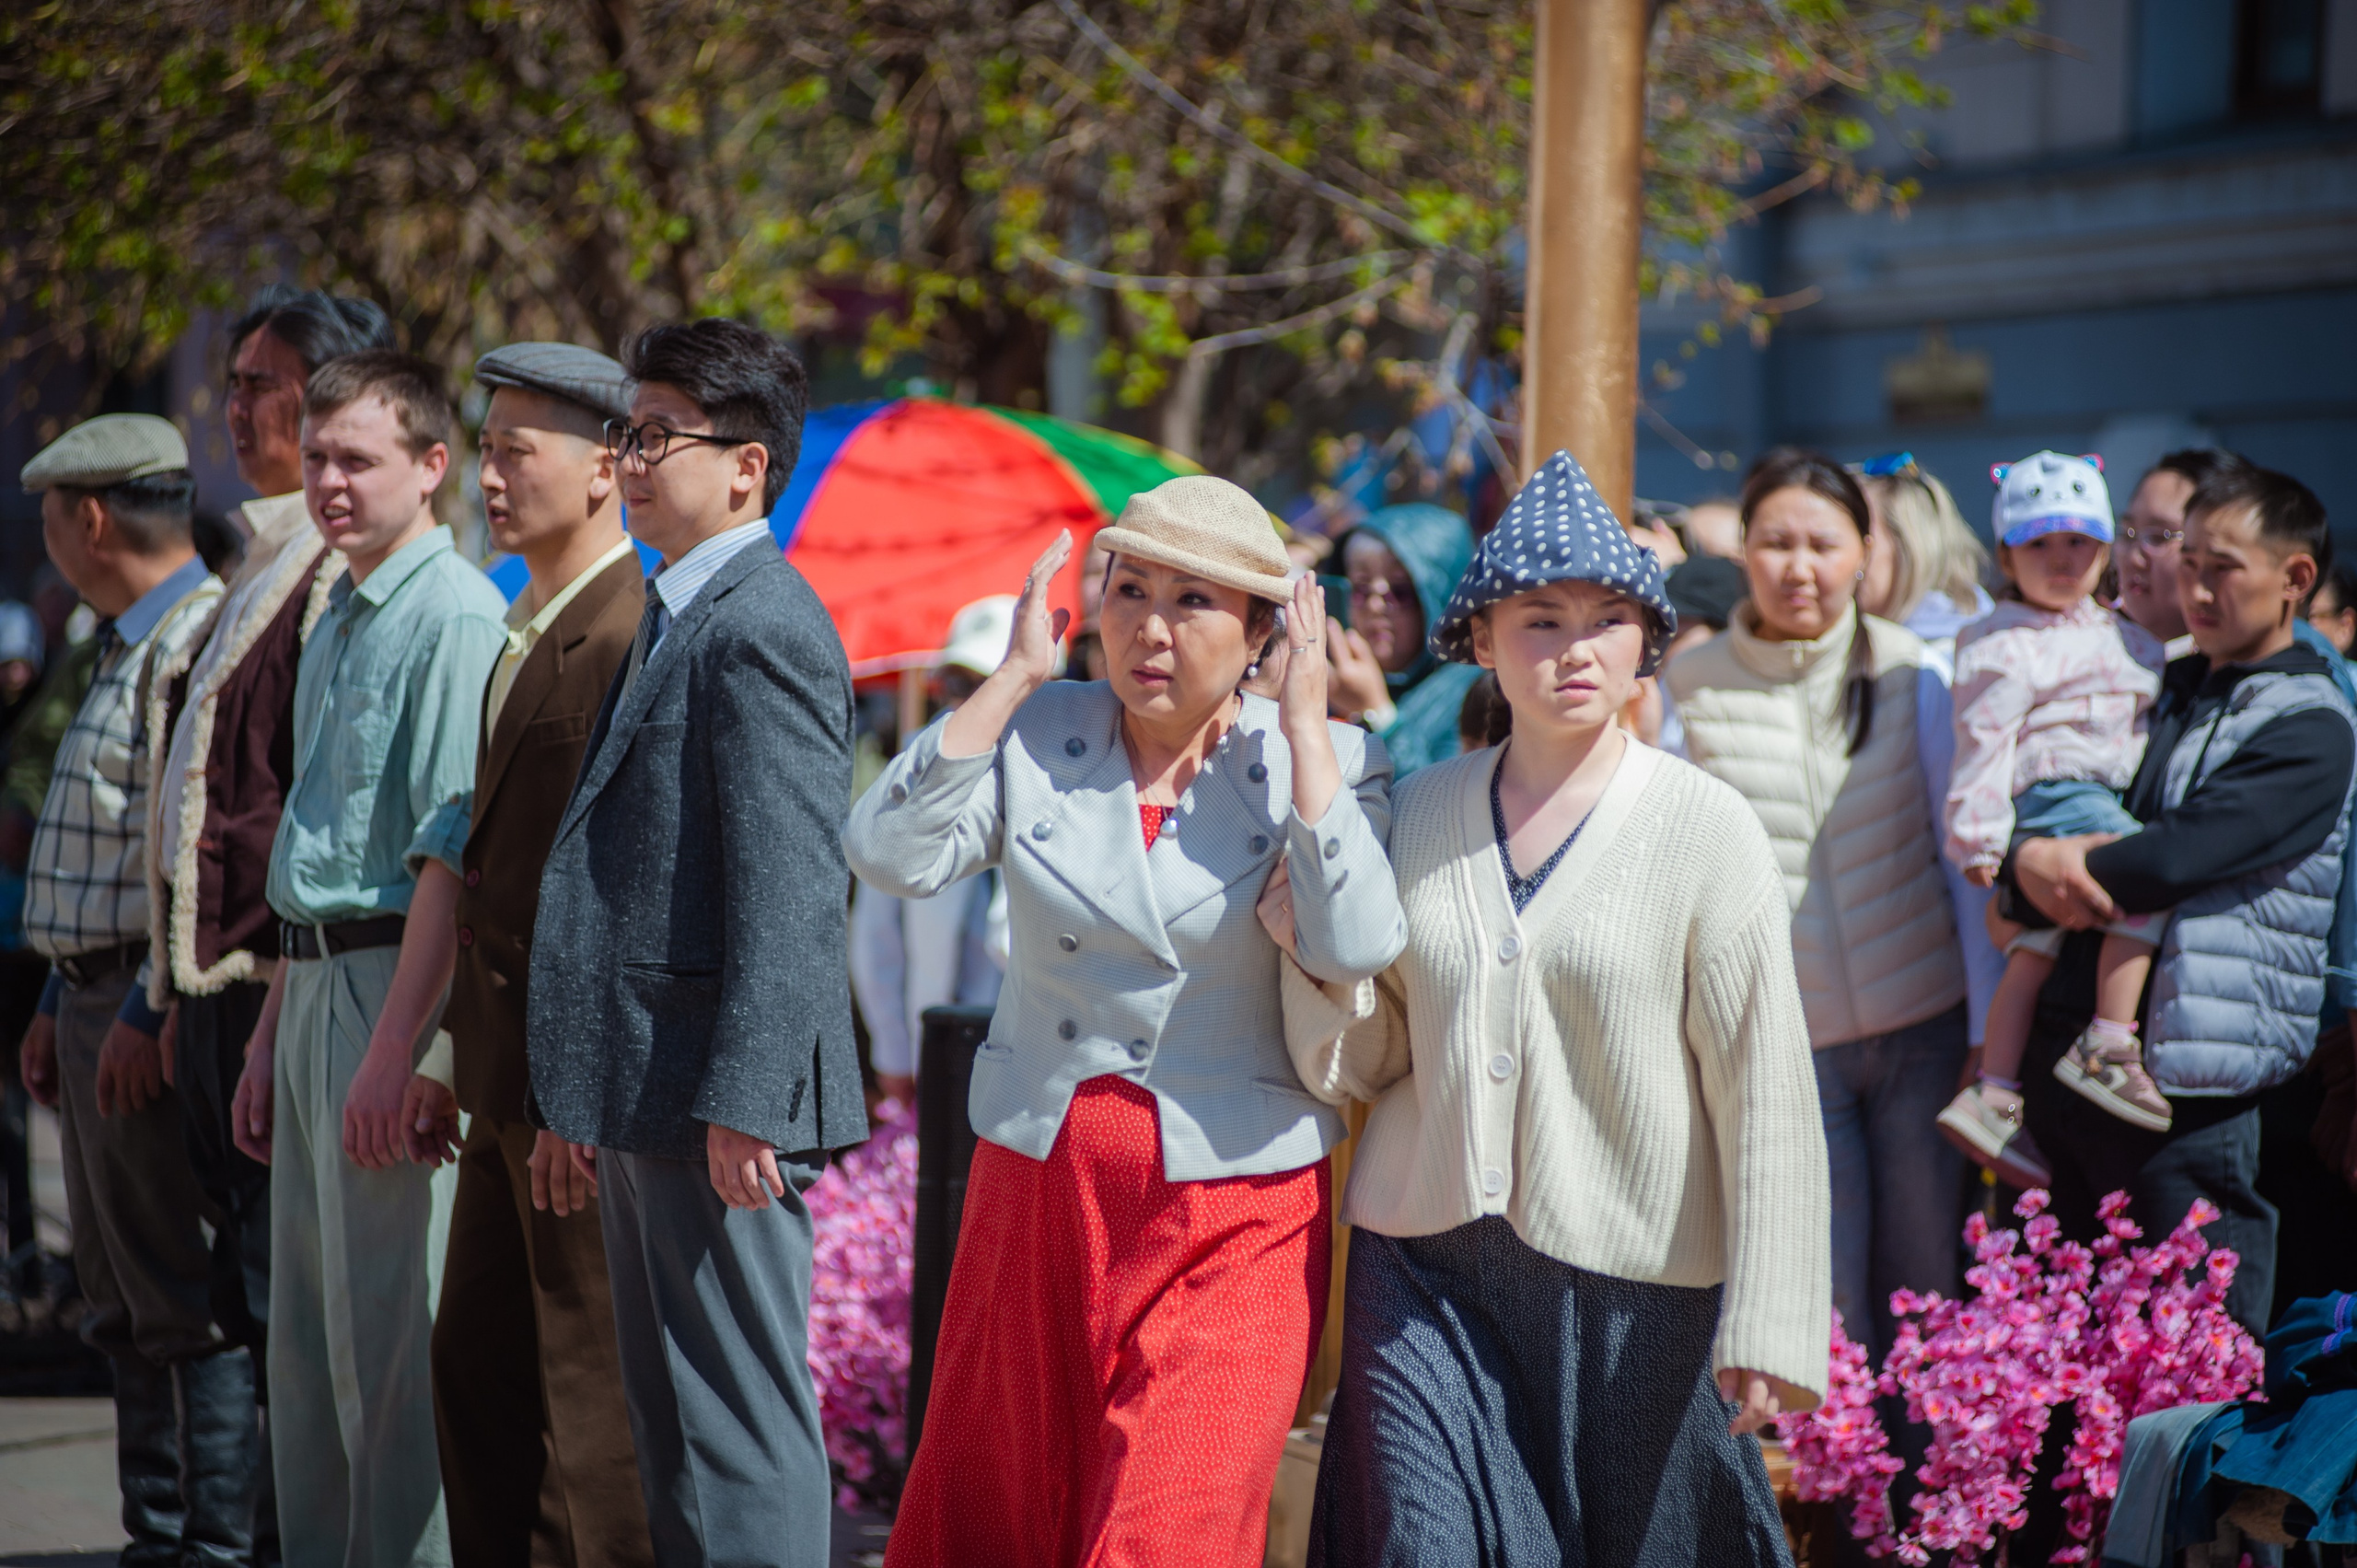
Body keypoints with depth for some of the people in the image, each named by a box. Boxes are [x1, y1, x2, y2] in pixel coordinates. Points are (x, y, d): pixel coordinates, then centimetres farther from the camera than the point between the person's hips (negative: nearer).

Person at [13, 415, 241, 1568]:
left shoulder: (204, 641, -15)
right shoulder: (129, 647, 19)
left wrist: (148, 1010, -23)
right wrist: (60, 1001, 20)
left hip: (159, 1012, -11)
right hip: (101, 1000, 11)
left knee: (185, 1297, -9)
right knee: (123, 1300, 12)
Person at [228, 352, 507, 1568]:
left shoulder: (455, 619, -13)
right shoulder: (335, 623, 18)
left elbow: (452, 852, -20)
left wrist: (393, 1049, -24)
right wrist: (271, 1034, 22)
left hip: (396, 990, -10)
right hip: (316, 982, 10)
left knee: (387, 1331, -7)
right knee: (306, 1331, 13)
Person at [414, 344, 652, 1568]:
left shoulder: (632, 636, -16)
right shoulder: (528, 633, 16)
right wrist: (458, 1062, 16)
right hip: (514, 1078, 10)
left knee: (590, 1390, -3)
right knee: (477, 1365, 15)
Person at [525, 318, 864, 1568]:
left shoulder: (765, 629, -14)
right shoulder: (673, 618, 18)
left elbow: (791, 890, -21)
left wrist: (740, 1100, -24)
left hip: (715, 1099, -11)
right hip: (646, 1092, 11)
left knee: (740, 1426, -7)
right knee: (669, 1422, 16)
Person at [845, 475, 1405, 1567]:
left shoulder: (1322, 762, -2)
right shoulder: (1037, 737, 2)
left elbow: (1355, 950, -20)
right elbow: (891, 854, -13)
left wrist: (1304, 729, -16)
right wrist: (1013, 677, -10)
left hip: (1231, 1218, -3)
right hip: (1038, 1185, 3)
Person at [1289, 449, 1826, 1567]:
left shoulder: (1706, 829, -3)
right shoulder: (1421, 814, 7)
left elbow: (1764, 1089, -6)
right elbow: (1359, 1066, 10)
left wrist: (1767, 1325, -11)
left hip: (1628, 1287, -2)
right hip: (1426, 1273, 2)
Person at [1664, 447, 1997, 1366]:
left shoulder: (1911, 676, 1)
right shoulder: (1692, 687, 0)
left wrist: (1989, 1030, 3)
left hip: (1923, 1027, 1)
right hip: (1783, 1044, -1)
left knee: (1927, 1289, 5)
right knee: (1820, 1317, -2)